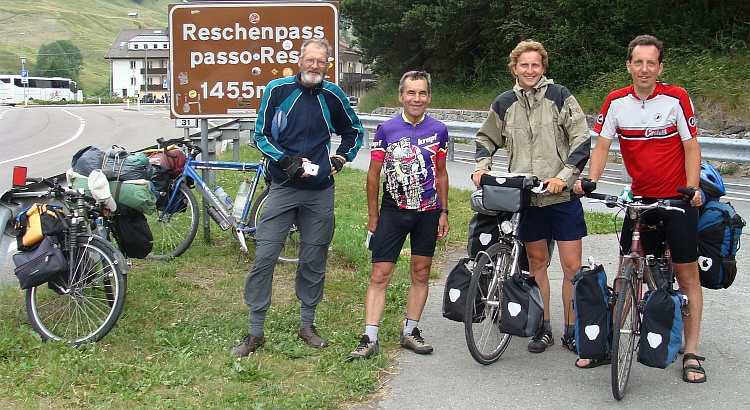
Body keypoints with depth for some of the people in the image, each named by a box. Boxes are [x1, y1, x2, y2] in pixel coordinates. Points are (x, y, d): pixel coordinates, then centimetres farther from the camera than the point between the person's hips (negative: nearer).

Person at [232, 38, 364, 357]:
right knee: (264, 257, -6)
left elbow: (354, 131, 20)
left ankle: (307, 325, 24)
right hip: (283, 188, -2)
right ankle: (255, 332, 4)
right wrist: (286, 160, -13)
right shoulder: (278, 90, -2)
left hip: (320, 192, 2)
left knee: (314, 261, 9)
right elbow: (260, 135, 1)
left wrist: (341, 158, 4)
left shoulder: (332, 96, 4)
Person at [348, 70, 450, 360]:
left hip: (428, 212, 2)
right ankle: (370, 338, -2)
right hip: (393, 211, -2)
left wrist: (443, 212, 8)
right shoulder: (386, 129, -4)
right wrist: (372, 215, 1)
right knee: (380, 276, -5)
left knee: (421, 274, 9)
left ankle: (410, 332, 21)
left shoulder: (438, 130, 3)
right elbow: (374, 173, 2)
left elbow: (441, 173, 11)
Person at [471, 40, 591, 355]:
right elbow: (486, 139, 21)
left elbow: (582, 139, -6)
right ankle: (543, 328, 22)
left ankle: (572, 331, 12)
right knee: (536, 262, 11)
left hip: (563, 195, -3)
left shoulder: (560, 96, -3)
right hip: (527, 197, 3)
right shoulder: (504, 104, 8)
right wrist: (481, 166, 3)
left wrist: (564, 176, -16)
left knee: (572, 266, -1)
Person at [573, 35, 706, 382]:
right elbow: (602, 144, -1)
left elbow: (691, 146, -7)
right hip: (640, 198, 3)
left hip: (678, 199, -2)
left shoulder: (676, 98, -10)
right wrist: (590, 180, -17)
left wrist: (692, 188, -18)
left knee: (686, 274, 1)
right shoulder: (616, 101, -3)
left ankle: (691, 353, 9)